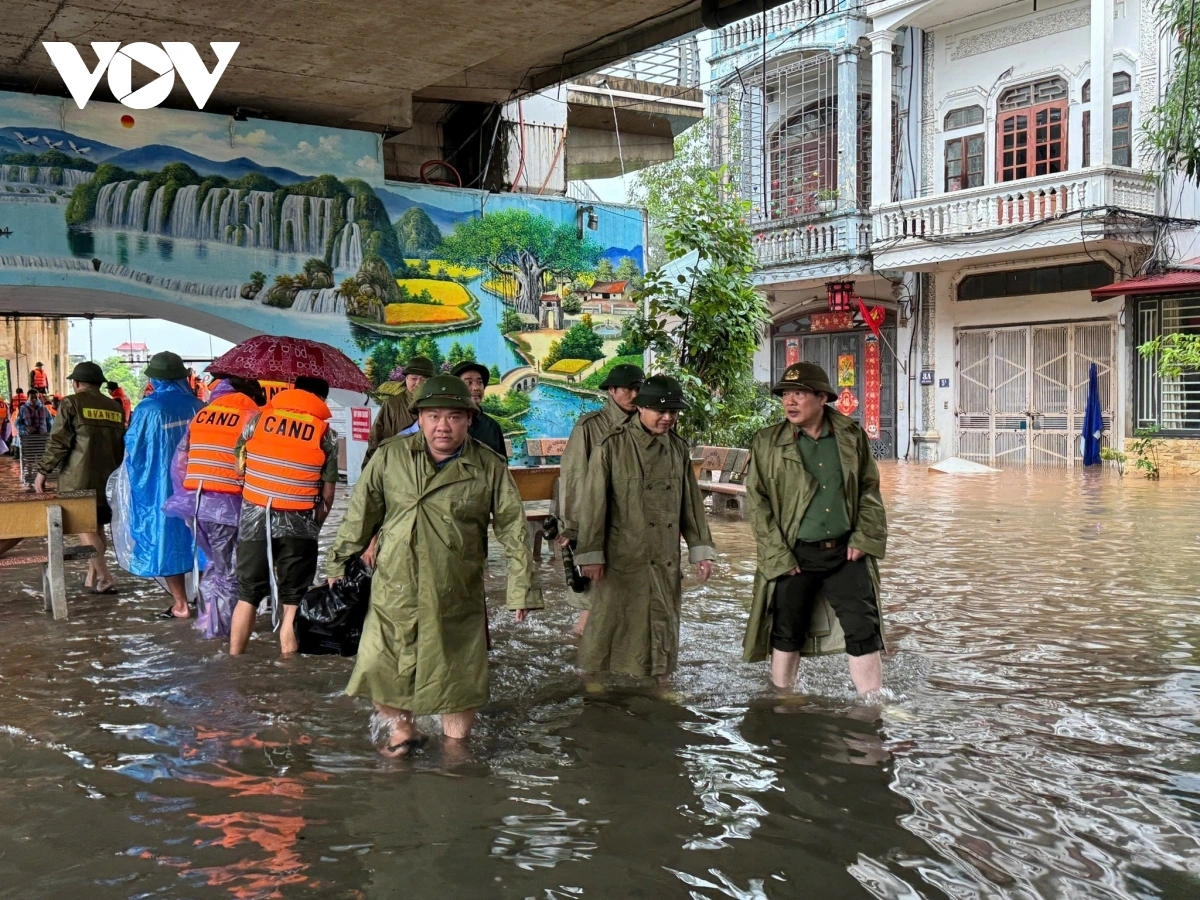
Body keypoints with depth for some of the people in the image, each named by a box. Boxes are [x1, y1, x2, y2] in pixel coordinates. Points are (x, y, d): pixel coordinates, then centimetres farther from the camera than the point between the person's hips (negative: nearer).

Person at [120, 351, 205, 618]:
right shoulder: (196, 406, -4)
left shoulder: (148, 409, -12)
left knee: (166, 540, 6)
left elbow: (133, 450, -3)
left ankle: (180, 605, 7)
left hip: (159, 488, -3)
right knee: (193, 536, 13)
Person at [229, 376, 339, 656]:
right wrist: (316, 524, 11)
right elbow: (327, 490, -2)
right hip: (298, 524, -2)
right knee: (293, 601, 6)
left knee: (247, 595, 14)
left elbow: (240, 465, 8)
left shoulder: (258, 419, 3)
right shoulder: (325, 433, -2)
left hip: (254, 519, 2)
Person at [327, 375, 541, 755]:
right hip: (394, 591, 1)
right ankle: (402, 731, 31)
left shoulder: (489, 468, -3)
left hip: (457, 596, -1)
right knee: (379, 667, 4)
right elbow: (360, 513, 7)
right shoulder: (390, 456, -2)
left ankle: (456, 744, 32)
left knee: (457, 675, 8)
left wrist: (522, 587, -3)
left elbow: (513, 528, 0)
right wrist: (339, 564, 12)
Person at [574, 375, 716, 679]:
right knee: (614, 630, 0)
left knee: (662, 633, 13)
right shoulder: (613, 446, -9)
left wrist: (700, 549, 9)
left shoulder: (678, 449, 8)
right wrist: (591, 554, -12)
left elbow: (691, 504, 13)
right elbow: (593, 502, -10)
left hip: (666, 563, 5)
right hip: (622, 562, -5)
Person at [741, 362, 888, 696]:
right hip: (794, 556, -1)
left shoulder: (852, 437, 3)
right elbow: (757, 503, -4)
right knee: (786, 634, 9)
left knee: (864, 631, 1)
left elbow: (869, 490, 10)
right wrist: (778, 555, -9)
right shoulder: (767, 443, -3)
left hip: (845, 552, 2)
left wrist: (864, 539, -1)